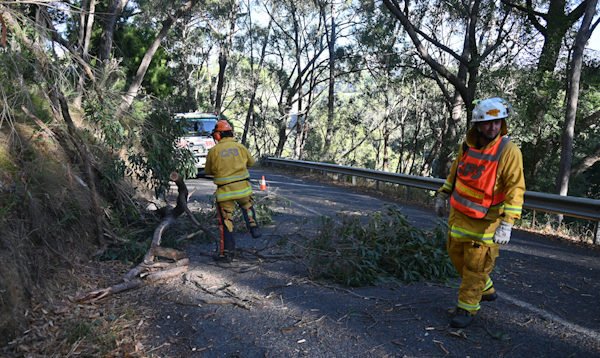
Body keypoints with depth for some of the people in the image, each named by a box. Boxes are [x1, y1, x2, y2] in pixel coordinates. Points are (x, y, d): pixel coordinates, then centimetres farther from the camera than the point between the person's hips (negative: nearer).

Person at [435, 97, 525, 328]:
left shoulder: (509, 151, -18)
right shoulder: (467, 146, -1)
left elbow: (516, 189, -21)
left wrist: (507, 223, -27)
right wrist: (443, 195, 20)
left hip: (486, 220, -6)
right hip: (459, 213, 6)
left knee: (476, 265, 1)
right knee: (456, 254, 17)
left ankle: (467, 308, 18)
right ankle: (486, 290, 39)